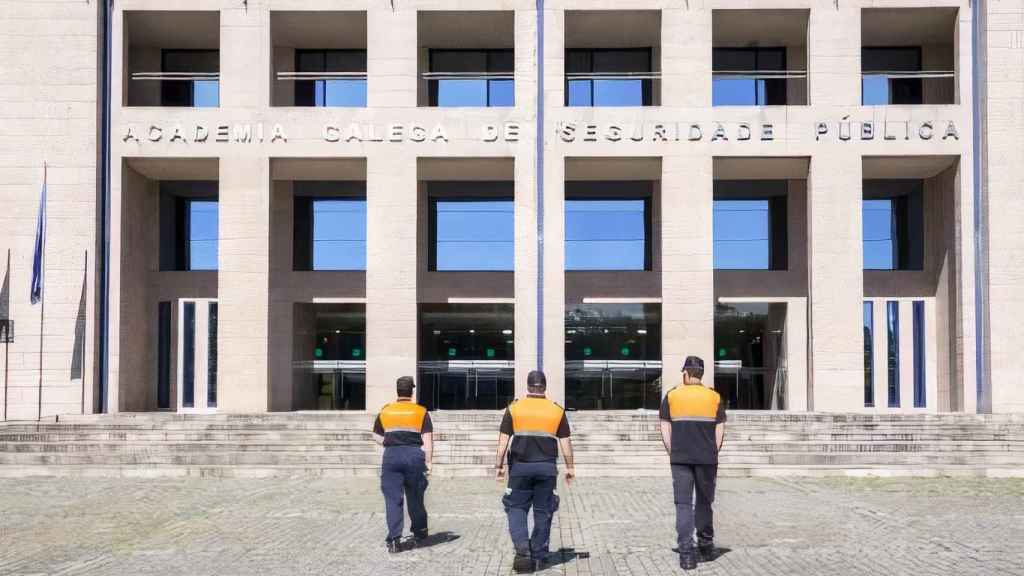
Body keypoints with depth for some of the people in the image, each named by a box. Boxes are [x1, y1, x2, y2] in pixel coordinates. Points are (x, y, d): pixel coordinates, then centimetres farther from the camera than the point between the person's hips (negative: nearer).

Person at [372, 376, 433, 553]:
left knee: (393, 499, 1)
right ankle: (419, 532, 31)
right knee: (415, 497, 15)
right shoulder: (421, 412, 1)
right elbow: (427, 439, -4)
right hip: (414, 455, 0)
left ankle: (394, 539, -6)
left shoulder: (385, 411, 7)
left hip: (391, 456, 0)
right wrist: (428, 461, -2)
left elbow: (377, 436, 14)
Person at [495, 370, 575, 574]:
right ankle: (537, 557, 12)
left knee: (516, 507, 8)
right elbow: (565, 442, 4)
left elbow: (503, 440, -2)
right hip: (547, 467, 1)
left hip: (520, 466, -1)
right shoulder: (557, 411, 4)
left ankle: (522, 546, -13)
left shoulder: (514, 408, 1)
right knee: (543, 511, 9)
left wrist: (499, 465, 3)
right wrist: (570, 467, 12)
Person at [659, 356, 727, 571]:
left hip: (680, 458, -1)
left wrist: (672, 454, 8)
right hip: (707, 458, 1)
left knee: (683, 504, 0)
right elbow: (720, 431, 1)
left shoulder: (671, 396, 2)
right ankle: (705, 547, 26)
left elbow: (665, 430, 1)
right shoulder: (714, 397, 3)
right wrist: (712, 454, 9)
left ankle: (686, 553, -7)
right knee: (704, 502, 15)